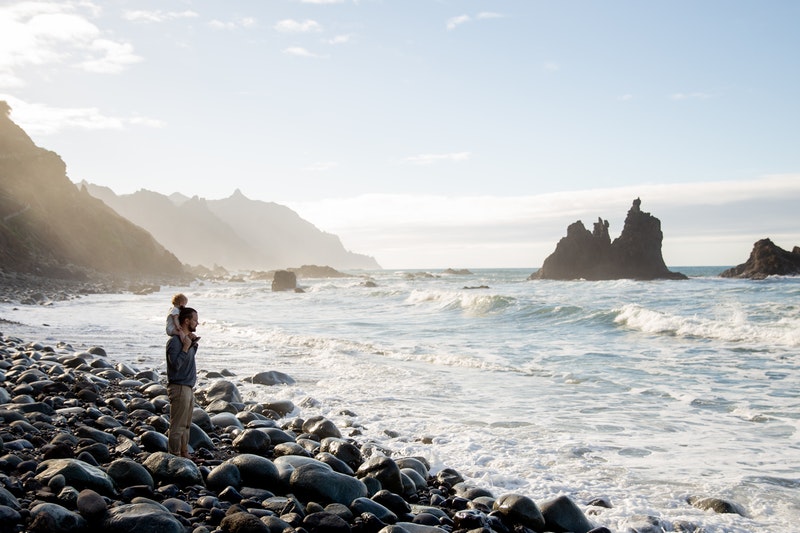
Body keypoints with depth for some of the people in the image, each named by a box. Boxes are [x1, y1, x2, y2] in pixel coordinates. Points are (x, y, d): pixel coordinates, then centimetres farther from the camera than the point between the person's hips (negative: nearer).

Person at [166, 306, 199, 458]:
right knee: (177, 426, -5)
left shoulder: (187, 339, 12)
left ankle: (184, 454, 25)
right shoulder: (174, 341, -16)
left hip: (188, 388, 10)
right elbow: (176, 364, -24)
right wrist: (186, 346, -21)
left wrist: (193, 343, 11)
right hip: (179, 388, -10)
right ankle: (174, 456, 0)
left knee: (186, 425, 16)